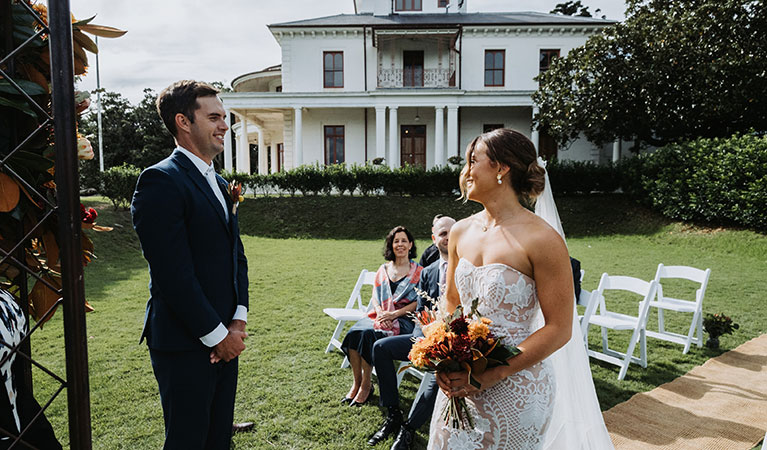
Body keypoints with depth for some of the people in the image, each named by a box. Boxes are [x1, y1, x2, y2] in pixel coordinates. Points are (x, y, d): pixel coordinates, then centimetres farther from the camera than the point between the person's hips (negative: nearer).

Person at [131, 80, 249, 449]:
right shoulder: (161, 181, -15)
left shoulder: (219, 183, 14)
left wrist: (238, 321, 1)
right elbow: (173, 274, -20)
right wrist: (217, 336, -13)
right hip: (185, 345, -8)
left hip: (224, 340, 8)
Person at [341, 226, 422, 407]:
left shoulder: (418, 271, 4)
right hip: (380, 316, 4)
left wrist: (394, 314, -15)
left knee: (368, 333, -30)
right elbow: (375, 297, 12)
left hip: (403, 319, -4)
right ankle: (356, 382, -13)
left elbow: (418, 302, -4)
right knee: (354, 332, -25)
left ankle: (366, 385, -16)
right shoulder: (383, 269, 17)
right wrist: (380, 313, -10)